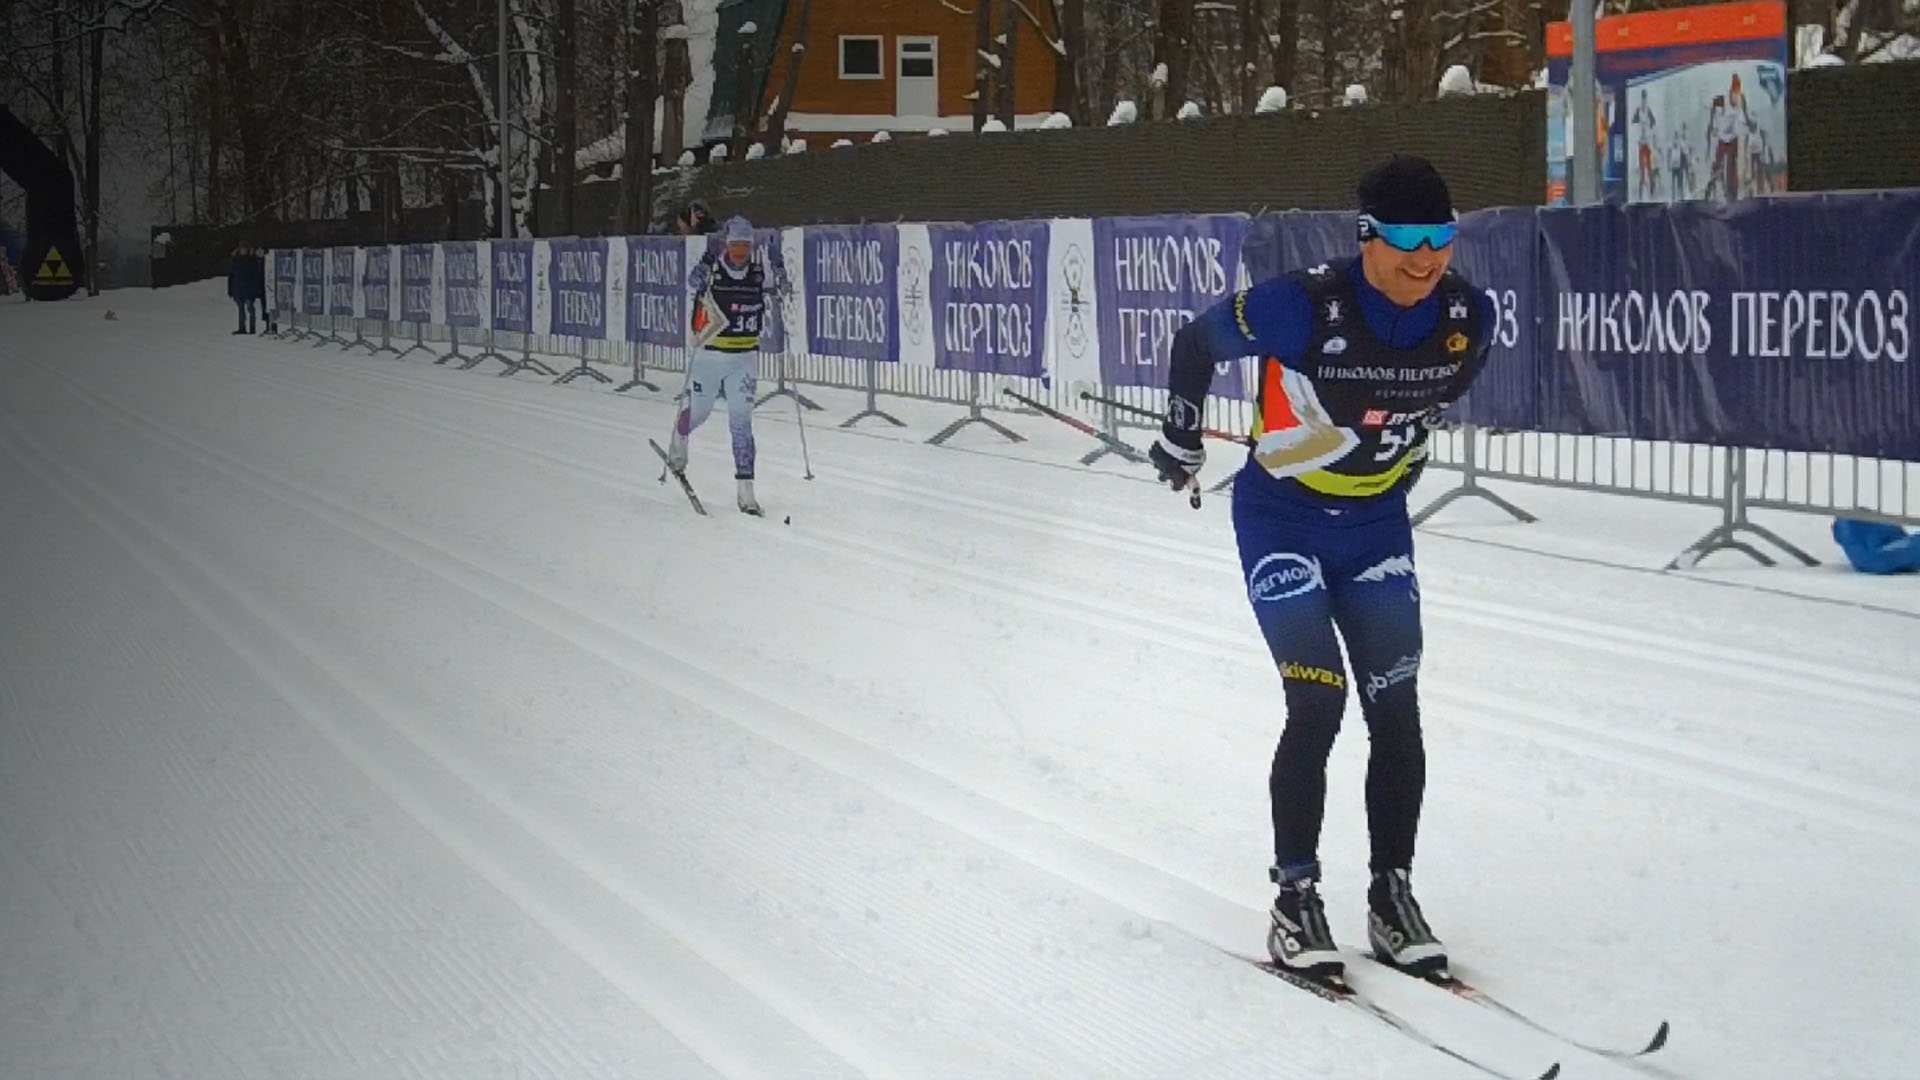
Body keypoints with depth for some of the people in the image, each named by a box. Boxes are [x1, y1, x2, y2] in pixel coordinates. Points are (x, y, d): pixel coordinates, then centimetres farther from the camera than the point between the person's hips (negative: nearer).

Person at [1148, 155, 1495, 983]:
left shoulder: (1468, 316, -13)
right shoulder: (1303, 308, -27)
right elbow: (1196, 343, -8)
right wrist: (1180, 437, 5)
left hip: (1378, 524, 4)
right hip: (1283, 518, -4)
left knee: (1394, 710, 1)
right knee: (1318, 703, -13)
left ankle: (1392, 894, 15)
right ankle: (1296, 900, 0)